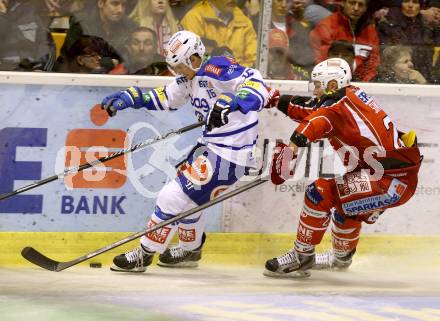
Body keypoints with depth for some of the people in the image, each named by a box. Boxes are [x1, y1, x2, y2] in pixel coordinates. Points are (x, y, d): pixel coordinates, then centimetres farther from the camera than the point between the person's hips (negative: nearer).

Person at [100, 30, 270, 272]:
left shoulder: (216, 69, -21)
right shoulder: (192, 77, 9)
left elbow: (256, 85, -33)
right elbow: (166, 98, 20)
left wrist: (230, 102, -49)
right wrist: (128, 98, 11)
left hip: (229, 154, -10)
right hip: (210, 145, 10)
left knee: (175, 196, -7)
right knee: (187, 193, 26)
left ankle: (145, 254, 6)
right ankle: (190, 250, 47)